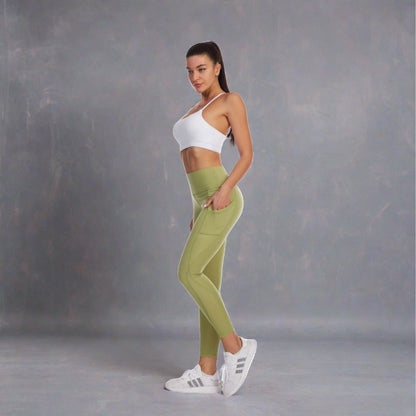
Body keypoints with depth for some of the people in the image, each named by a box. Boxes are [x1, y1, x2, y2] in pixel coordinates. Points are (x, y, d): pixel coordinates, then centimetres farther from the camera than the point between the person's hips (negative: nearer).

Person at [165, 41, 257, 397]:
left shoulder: (230, 101, 1)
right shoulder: (198, 109, 24)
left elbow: (246, 154, -5)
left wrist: (224, 190, -19)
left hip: (221, 199, -9)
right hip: (203, 202, 9)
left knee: (189, 273, -16)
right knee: (208, 285, 5)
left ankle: (236, 346, -5)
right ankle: (207, 373, 7)